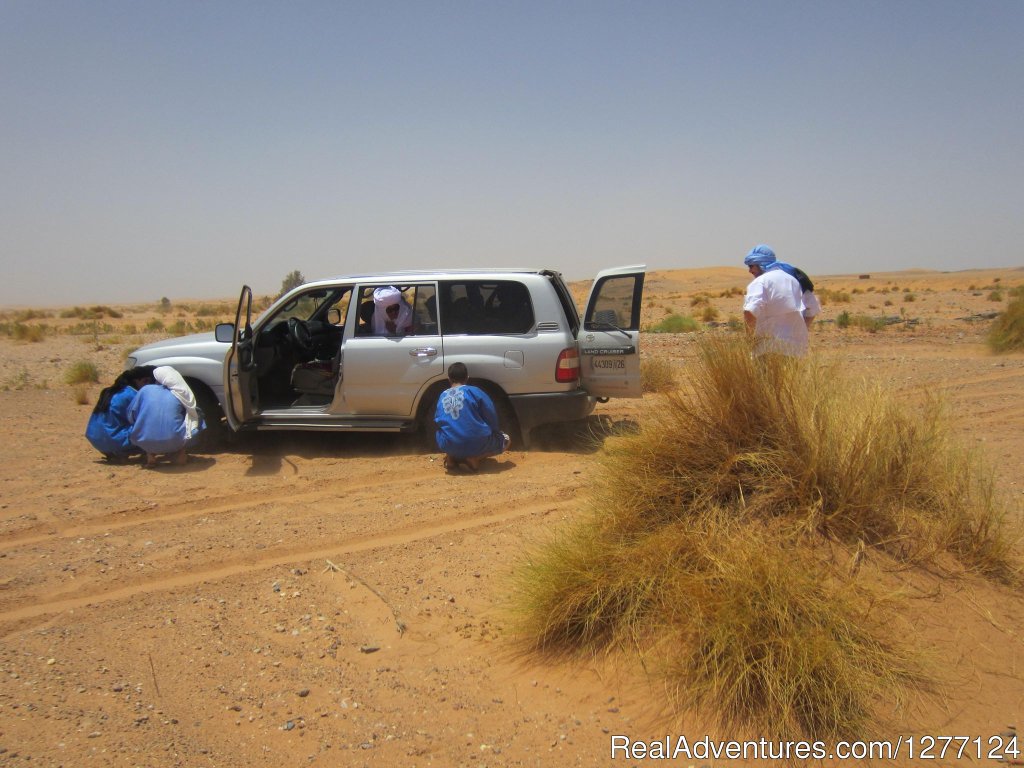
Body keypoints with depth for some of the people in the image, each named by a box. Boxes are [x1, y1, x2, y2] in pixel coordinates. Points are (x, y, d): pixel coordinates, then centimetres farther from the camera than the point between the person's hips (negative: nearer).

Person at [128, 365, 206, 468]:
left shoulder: (146, 390, 7)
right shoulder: (180, 394, 7)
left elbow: (131, 416, 13)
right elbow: (193, 413, 19)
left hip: (145, 443, 1)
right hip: (174, 443, -1)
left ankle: (150, 454, 13)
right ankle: (181, 453, 13)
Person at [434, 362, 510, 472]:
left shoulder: (442, 396, 9)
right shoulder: (474, 391, -3)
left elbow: (437, 421, 15)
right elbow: (491, 417, -1)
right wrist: (496, 432, 19)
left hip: (449, 447, 5)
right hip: (476, 444, -5)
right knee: (505, 439, 21)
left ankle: (452, 457, 8)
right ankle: (474, 458, -3)